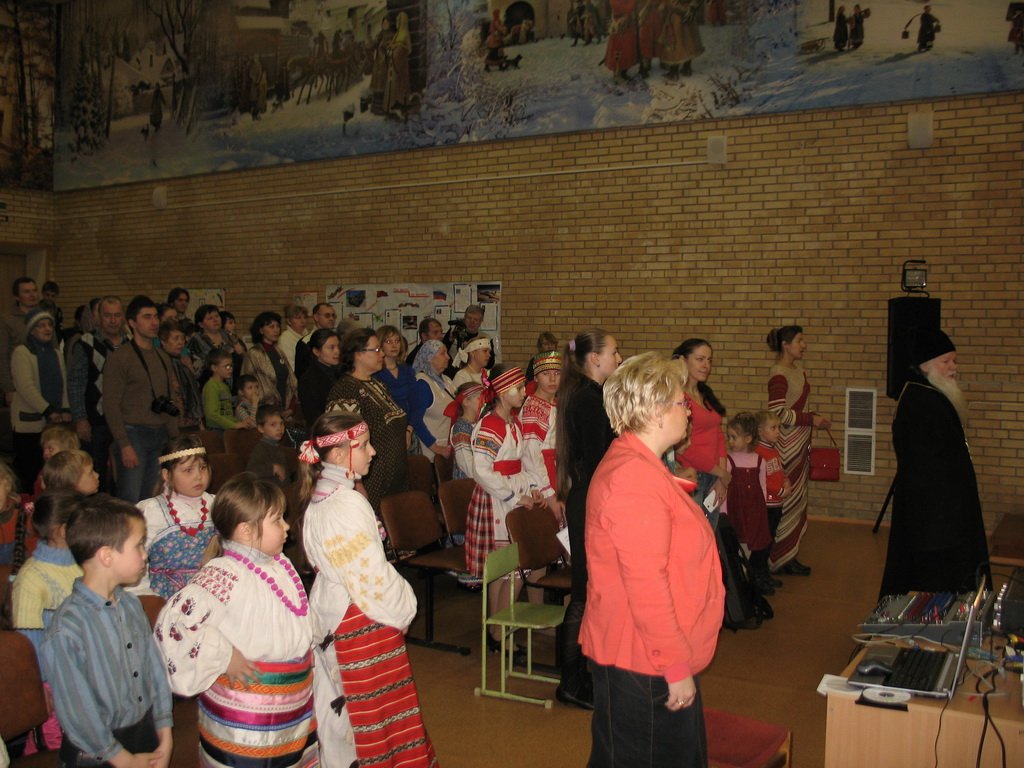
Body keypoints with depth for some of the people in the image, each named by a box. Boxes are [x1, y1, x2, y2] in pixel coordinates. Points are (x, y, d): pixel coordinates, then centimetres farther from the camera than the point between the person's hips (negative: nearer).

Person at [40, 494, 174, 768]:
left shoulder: (131, 605, -3)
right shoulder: (66, 631, -24)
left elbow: (155, 670, 3)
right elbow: (76, 713, -18)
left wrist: (165, 738, 2)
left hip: (147, 734, 6)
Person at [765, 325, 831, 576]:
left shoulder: (798, 371, 12)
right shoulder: (778, 374, -16)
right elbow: (778, 414, -22)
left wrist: (815, 419, 10)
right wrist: (811, 419, -17)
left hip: (800, 444, 9)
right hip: (786, 446, -9)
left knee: (797, 499, 12)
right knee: (786, 500, -4)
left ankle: (789, 556, 21)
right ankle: (779, 558, 5)